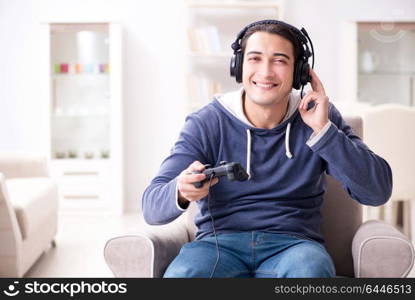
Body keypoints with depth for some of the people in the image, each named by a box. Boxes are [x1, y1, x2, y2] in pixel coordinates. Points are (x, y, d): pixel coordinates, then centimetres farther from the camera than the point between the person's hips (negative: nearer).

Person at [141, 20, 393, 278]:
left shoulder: (317, 117, 4)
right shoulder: (206, 123, 1)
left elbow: (378, 191, -4)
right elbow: (152, 208, -5)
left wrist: (324, 129, -14)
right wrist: (181, 192, -30)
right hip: (220, 242, 0)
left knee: (309, 271, -35)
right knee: (181, 274, -33)